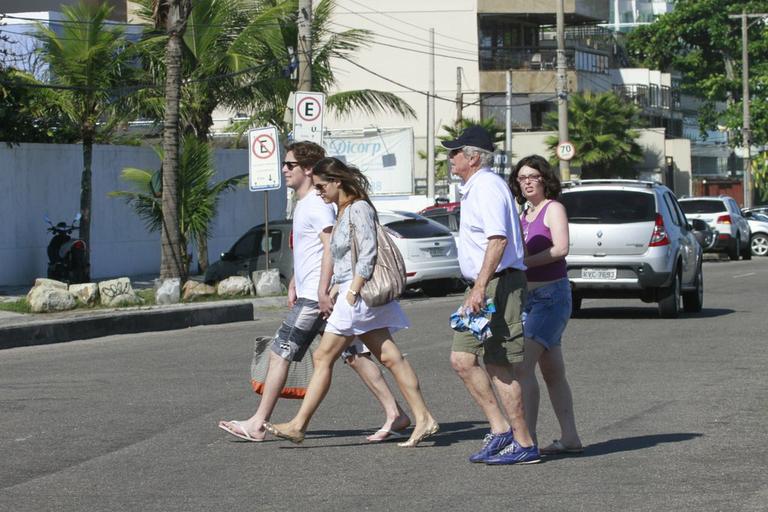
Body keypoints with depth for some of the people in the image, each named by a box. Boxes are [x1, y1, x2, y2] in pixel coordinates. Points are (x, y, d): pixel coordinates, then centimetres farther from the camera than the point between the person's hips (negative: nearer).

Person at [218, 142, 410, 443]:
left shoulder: (317, 205, -13)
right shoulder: (304, 204, 19)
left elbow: (330, 247, -22)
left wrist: (322, 291, -25)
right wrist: (293, 285, 26)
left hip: (316, 297, -10)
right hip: (311, 294, 10)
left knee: (279, 354, -5)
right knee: (355, 355, 7)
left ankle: (257, 424, 0)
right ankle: (394, 413, 4)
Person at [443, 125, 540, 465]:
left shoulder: (487, 186, -14)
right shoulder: (473, 188, 19)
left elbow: (498, 239, -25)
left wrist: (480, 288, -30)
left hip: (498, 284, -11)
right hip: (481, 286, 11)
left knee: (499, 367, -7)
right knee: (462, 359, 7)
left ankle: (524, 444, -1)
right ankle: (500, 430, 10)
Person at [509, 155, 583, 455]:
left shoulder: (553, 208, -6)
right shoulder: (524, 213, 17)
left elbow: (561, 248, -20)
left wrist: (522, 263, -19)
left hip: (551, 295, -9)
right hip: (528, 296, 9)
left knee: (524, 366, -18)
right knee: (552, 372, 10)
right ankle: (570, 438, 15)